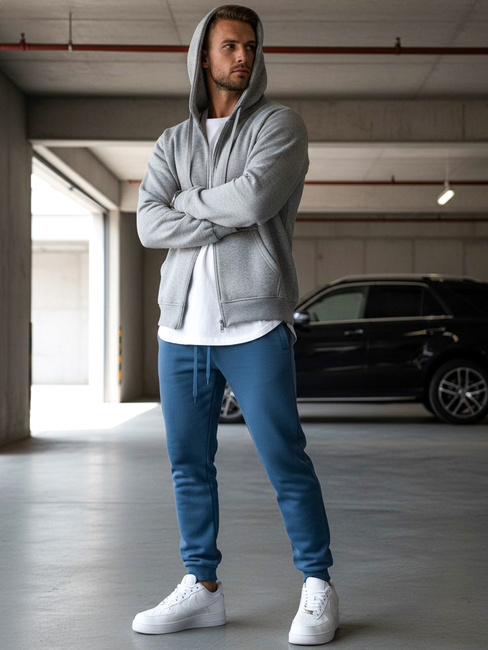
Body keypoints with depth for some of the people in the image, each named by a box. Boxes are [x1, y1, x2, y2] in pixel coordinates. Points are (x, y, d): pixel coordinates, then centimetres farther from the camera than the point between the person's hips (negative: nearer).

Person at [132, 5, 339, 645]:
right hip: (181, 326, 5)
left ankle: (319, 588, 8)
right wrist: (229, 221, -10)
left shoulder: (279, 124, 5)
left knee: (285, 460, -3)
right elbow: (150, 225, 0)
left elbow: (255, 197, -14)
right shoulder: (172, 143, 16)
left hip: (255, 325, -4)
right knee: (188, 464, 7)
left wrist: (188, 201, 1)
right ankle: (202, 587, 18)